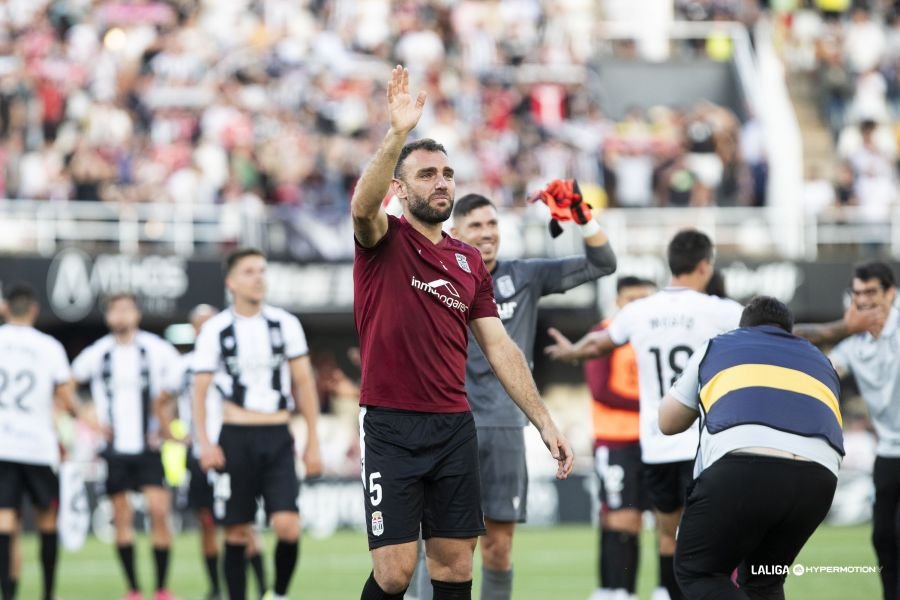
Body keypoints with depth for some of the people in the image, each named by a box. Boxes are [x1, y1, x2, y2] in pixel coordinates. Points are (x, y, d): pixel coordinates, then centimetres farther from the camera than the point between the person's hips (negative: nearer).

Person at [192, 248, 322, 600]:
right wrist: (204, 442, -11)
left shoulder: (285, 324, 6)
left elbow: (304, 384, 10)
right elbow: (200, 389, 2)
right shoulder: (216, 330, 1)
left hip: (278, 439, 1)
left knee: (287, 525, -14)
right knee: (237, 532, 1)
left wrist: (313, 443, 6)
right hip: (236, 439, -1)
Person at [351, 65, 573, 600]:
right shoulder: (383, 242, -1)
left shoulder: (470, 261, 14)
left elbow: (500, 348, 13)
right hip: (390, 427, -5)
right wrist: (398, 134, -38)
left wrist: (544, 421, 5)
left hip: (454, 427, 5)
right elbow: (363, 207, -25)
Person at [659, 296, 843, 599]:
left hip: (743, 461, -3)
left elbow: (668, 422, 39)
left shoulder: (716, 347, 30)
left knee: (697, 572, 12)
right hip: (818, 475, 3)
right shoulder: (818, 360, 37)